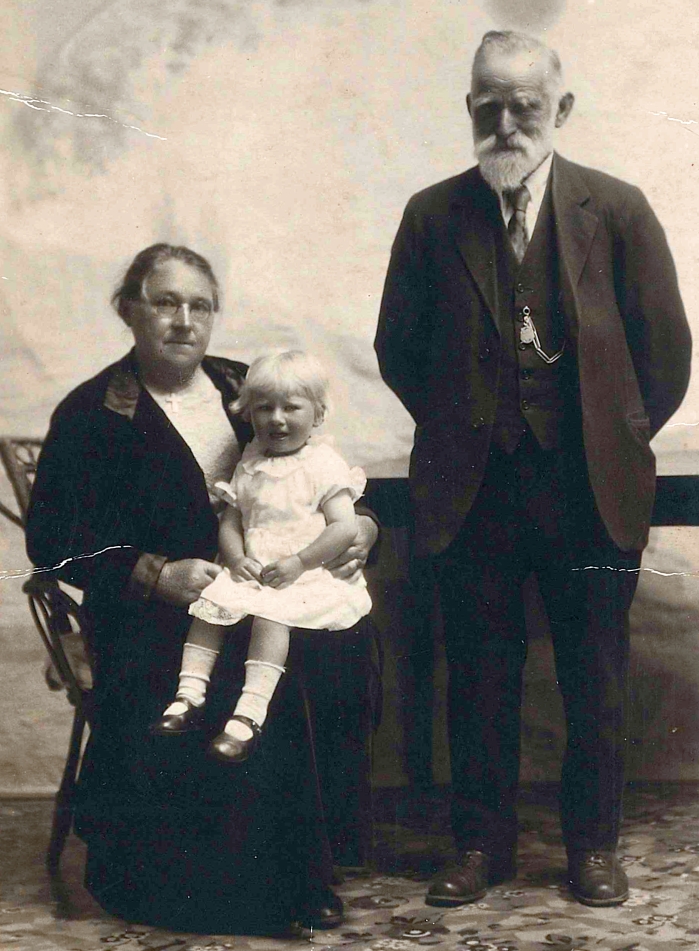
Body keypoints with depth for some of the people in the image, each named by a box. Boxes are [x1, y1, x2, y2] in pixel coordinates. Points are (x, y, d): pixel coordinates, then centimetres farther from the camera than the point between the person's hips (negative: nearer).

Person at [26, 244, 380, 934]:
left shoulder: (245, 390, 15)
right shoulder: (94, 413, 2)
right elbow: (52, 539, -4)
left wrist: (360, 525, -2)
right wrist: (158, 575, -17)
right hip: (155, 616, -4)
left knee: (341, 646, -26)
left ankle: (310, 864, -13)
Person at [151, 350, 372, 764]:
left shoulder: (325, 465, -2)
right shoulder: (249, 466, 15)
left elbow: (345, 528, -11)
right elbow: (229, 523, 16)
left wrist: (297, 563, -18)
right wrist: (236, 558, -6)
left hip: (306, 575, -6)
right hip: (252, 572, 6)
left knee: (270, 613, -31)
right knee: (210, 604, -15)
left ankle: (249, 714, -38)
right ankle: (190, 694, -11)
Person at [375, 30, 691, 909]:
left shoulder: (616, 210, -3)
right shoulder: (433, 216, 0)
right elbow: (397, 348, 9)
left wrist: (616, 442, 5)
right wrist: (456, 428, 8)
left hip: (589, 489, 0)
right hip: (471, 491, 1)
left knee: (596, 681, 8)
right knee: (480, 678, 9)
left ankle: (593, 845, 24)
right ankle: (482, 843, 23)